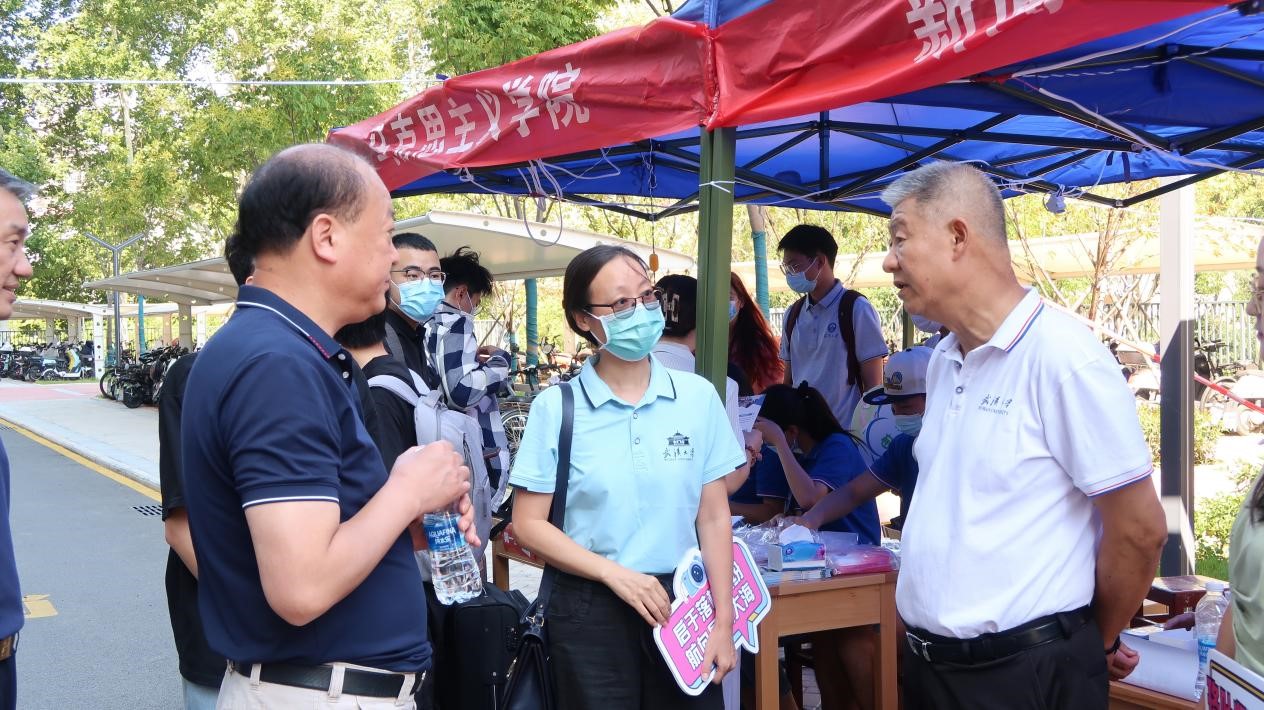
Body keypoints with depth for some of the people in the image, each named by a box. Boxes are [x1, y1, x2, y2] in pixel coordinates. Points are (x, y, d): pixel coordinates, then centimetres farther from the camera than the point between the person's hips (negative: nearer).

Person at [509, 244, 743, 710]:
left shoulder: (698, 396, 0)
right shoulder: (555, 407, -6)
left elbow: (713, 517, 2)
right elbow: (528, 523, -4)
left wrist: (722, 621, -1)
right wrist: (614, 573, -13)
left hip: (682, 603, 2)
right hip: (591, 611, -2)